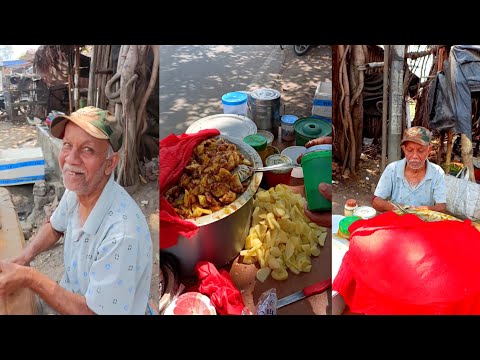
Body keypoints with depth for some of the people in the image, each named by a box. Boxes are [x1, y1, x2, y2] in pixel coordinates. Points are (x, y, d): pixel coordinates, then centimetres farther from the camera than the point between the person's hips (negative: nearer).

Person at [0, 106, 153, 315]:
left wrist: (29, 278, -22)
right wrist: (23, 258, -5)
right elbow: (54, 227, 13)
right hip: (69, 297, 7)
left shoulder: (123, 235, -35)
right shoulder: (75, 192, -9)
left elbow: (94, 311, -25)